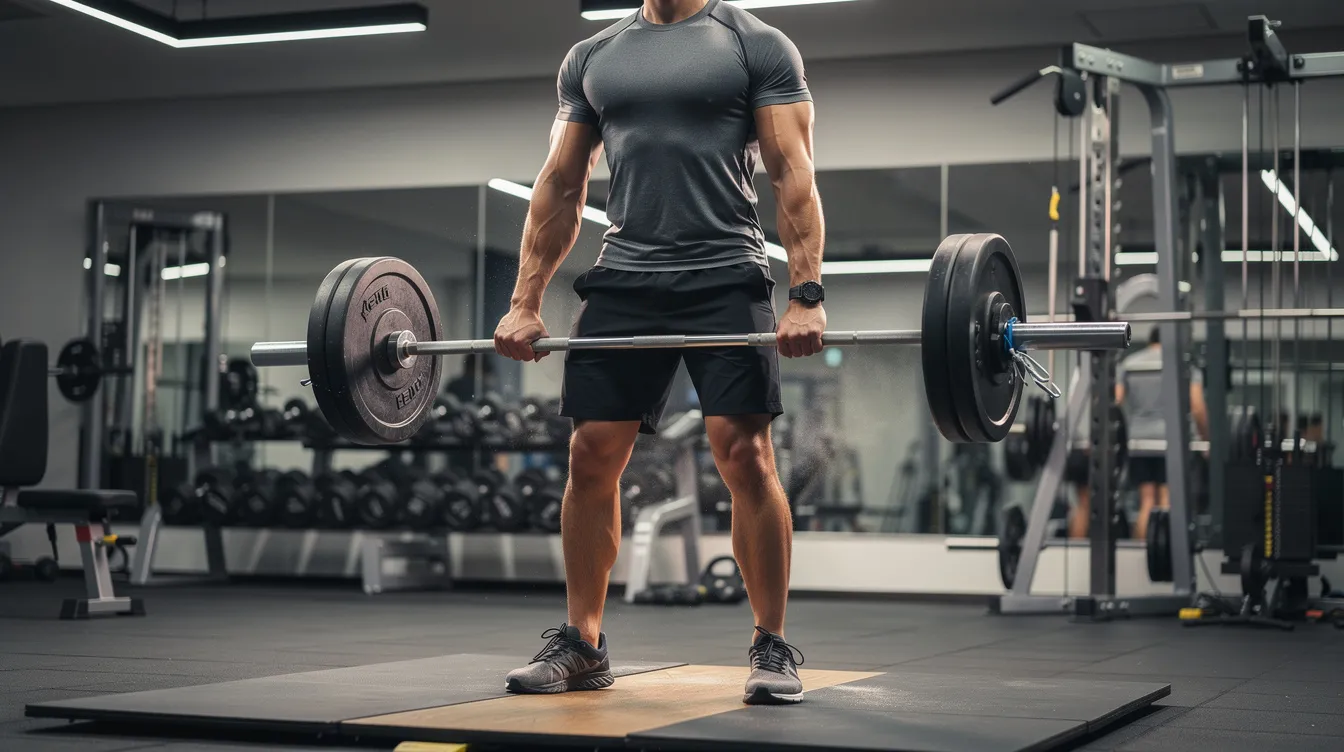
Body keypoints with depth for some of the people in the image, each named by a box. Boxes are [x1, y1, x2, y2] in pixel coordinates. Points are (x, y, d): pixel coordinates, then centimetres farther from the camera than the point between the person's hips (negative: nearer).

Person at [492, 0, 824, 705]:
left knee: (745, 454, -9)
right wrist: (524, 304, 8)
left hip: (725, 280, -4)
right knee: (592, 456, 1)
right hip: (622, 282, 4)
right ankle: (581, 644, 14)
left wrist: (807, 295, -16)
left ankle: (773, 649, 3)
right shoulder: (591, 57, 16)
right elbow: (559, 185, 16)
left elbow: (793, 175, -5)